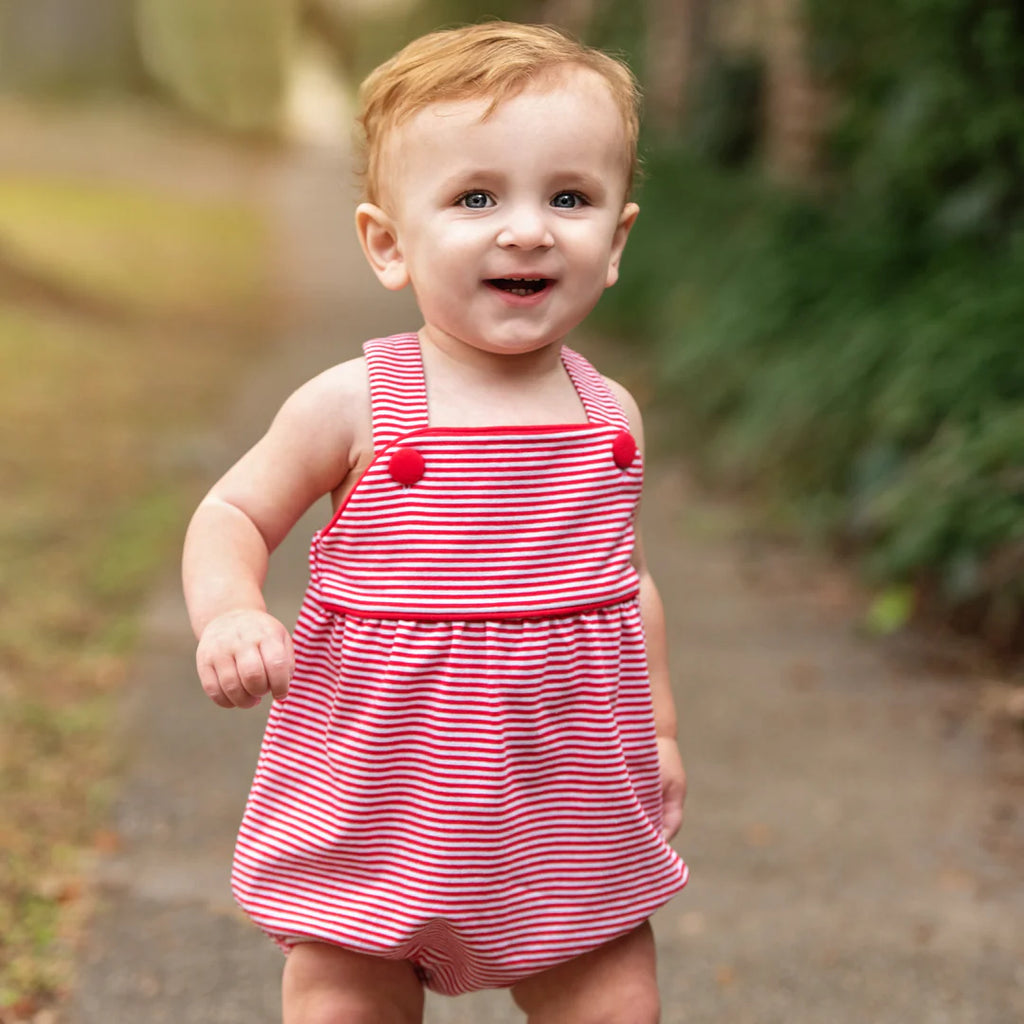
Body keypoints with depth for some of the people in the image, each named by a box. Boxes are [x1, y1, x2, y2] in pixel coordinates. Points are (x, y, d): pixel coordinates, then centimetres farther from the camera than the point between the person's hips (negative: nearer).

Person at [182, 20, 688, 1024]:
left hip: (572, 818, 3)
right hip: (370, 817, -3)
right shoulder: (355, 406, -11)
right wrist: (229, 615, -22)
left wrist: (658, 731, 18)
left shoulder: (609, 416, 2)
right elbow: (233, 513, -2)